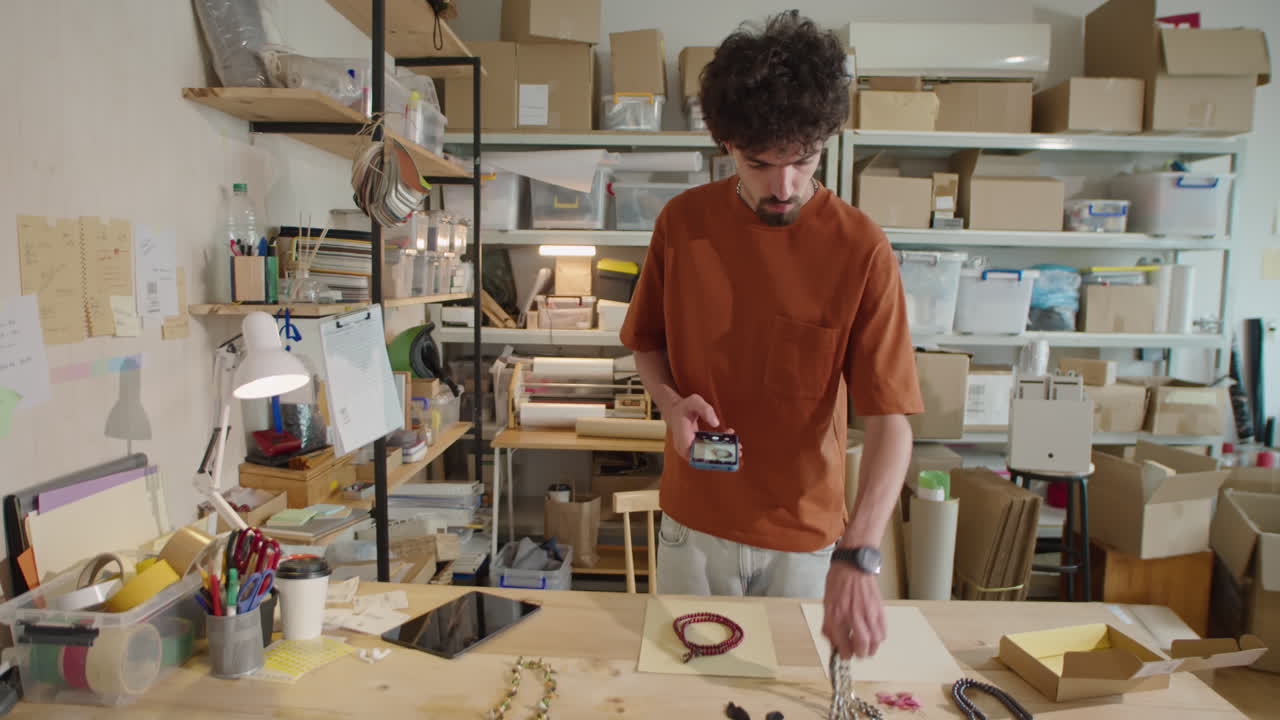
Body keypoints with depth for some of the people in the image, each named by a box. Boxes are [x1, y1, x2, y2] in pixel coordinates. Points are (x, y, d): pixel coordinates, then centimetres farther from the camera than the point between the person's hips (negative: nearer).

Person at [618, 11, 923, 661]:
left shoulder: (860, 249, -16)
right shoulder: (682, 221, -8)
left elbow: (890, 420, -18)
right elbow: (647, 343, 6)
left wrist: (857, 558, -29)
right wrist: (672, 401, -15)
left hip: (807, 534, -2)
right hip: (693, 519, 2)